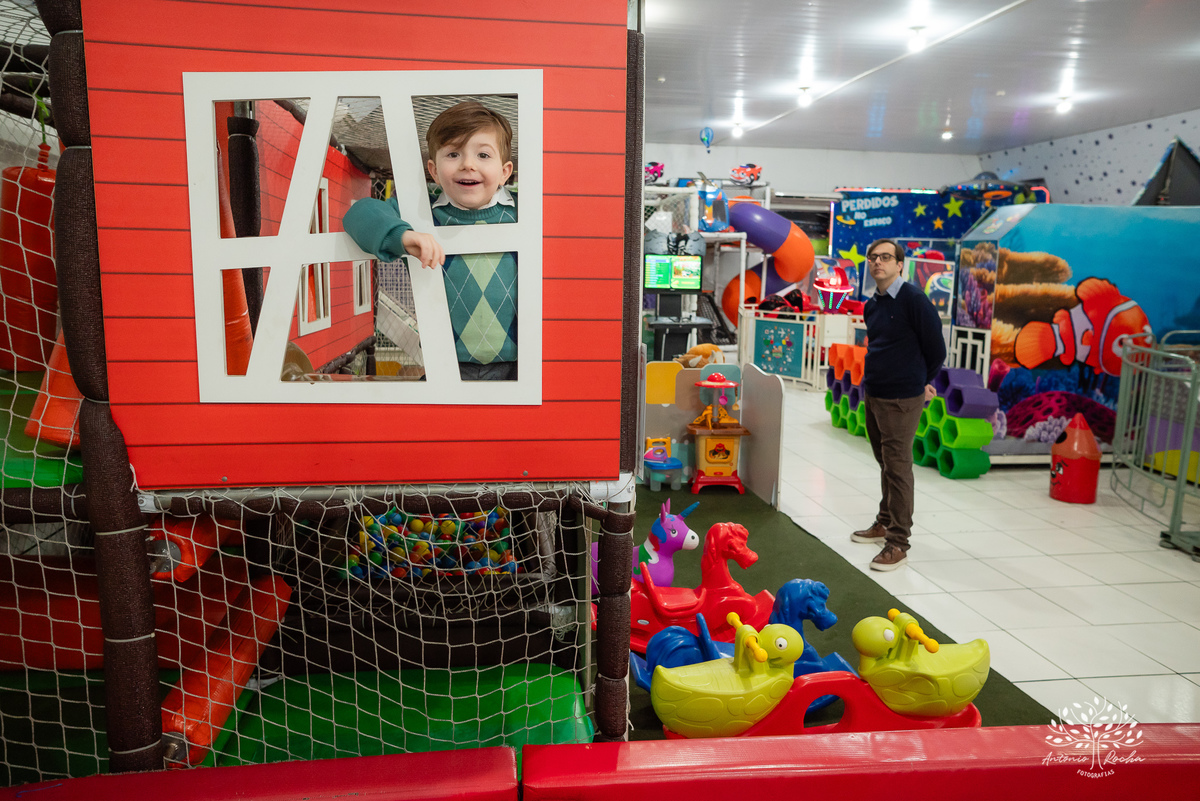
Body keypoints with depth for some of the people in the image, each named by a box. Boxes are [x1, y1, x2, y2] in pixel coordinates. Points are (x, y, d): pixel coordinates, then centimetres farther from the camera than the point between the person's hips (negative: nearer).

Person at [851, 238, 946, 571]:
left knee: (898, 468, -4)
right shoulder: (871, 305, 9)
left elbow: (936, 349, -8)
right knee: (885, 463, 18)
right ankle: (885, 523, 32)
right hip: (872, 394, 8)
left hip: (901, 399, -7)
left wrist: (923, 383, 4)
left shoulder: (913, 300, -14)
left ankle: (898, 543, 3)